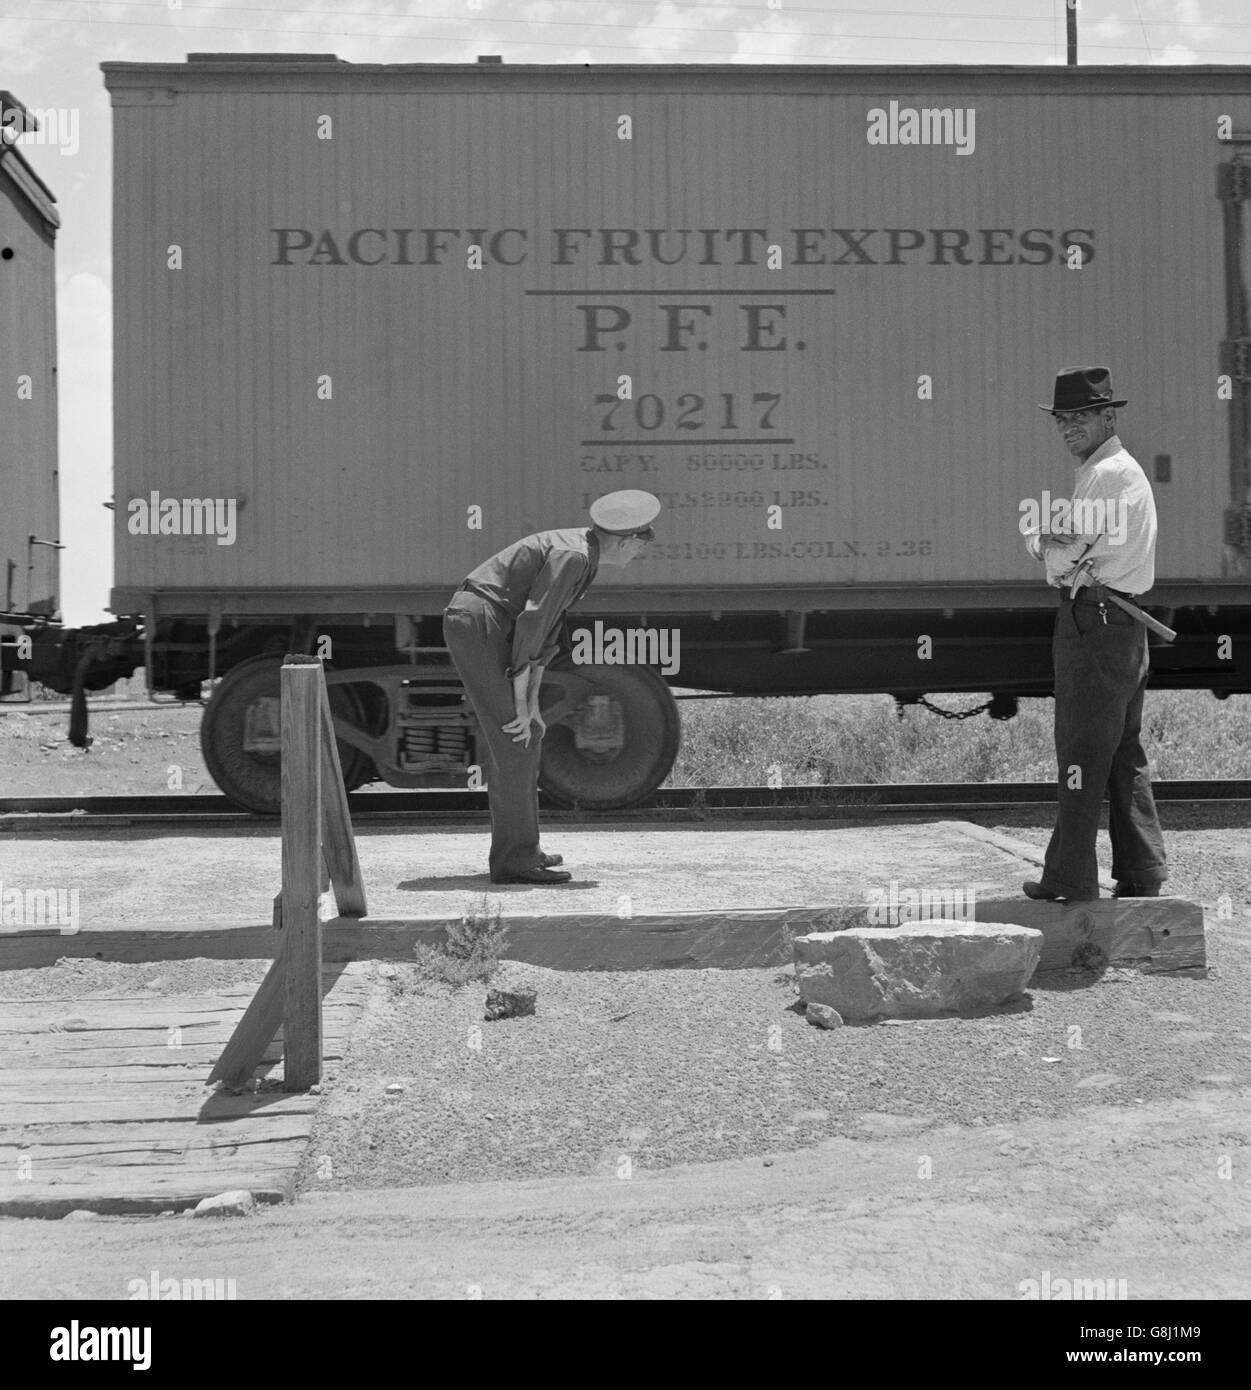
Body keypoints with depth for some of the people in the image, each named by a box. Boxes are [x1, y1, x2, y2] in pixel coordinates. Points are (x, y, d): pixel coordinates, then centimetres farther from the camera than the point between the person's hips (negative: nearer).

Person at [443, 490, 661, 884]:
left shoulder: (582, 554, 14)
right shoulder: (571, 555, -17)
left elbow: (548, 626, 15)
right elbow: (531, 624, -21)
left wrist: (532, 702, 10)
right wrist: (522, 702, -18)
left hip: (478, 628, 10)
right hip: (479, 624, -10)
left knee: (526, 734, 14)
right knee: (516, 739, -10)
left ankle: (519, 848, 19)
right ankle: (514, 859, -9)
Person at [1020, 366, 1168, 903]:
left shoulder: (1103, 476, -13)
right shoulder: (1128, 470, 20)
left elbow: (1061, 560, -16)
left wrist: (1038, 539, 2)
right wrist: (1058, 546, -2)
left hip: (1092, 623, -10)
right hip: (1126, 623, 10)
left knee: (1082, 754, -6)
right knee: (1125, 755, 13)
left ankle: (1071, 880, -2)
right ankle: (1142, 875, 18)